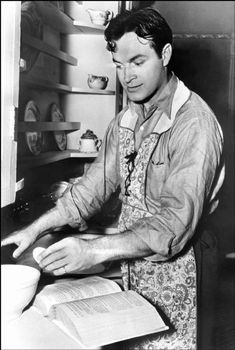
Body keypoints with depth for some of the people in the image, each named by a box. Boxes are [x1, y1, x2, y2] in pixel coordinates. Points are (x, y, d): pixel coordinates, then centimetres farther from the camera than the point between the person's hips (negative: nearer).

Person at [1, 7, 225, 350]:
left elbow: (177, 223, -27)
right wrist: (36, 228, -4)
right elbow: (96, 184, 5)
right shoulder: (125, 120, 4)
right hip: (130, 268, 6)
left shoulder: (194, 122, -21)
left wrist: (95, 250, -34)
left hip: (174, 274, -6)